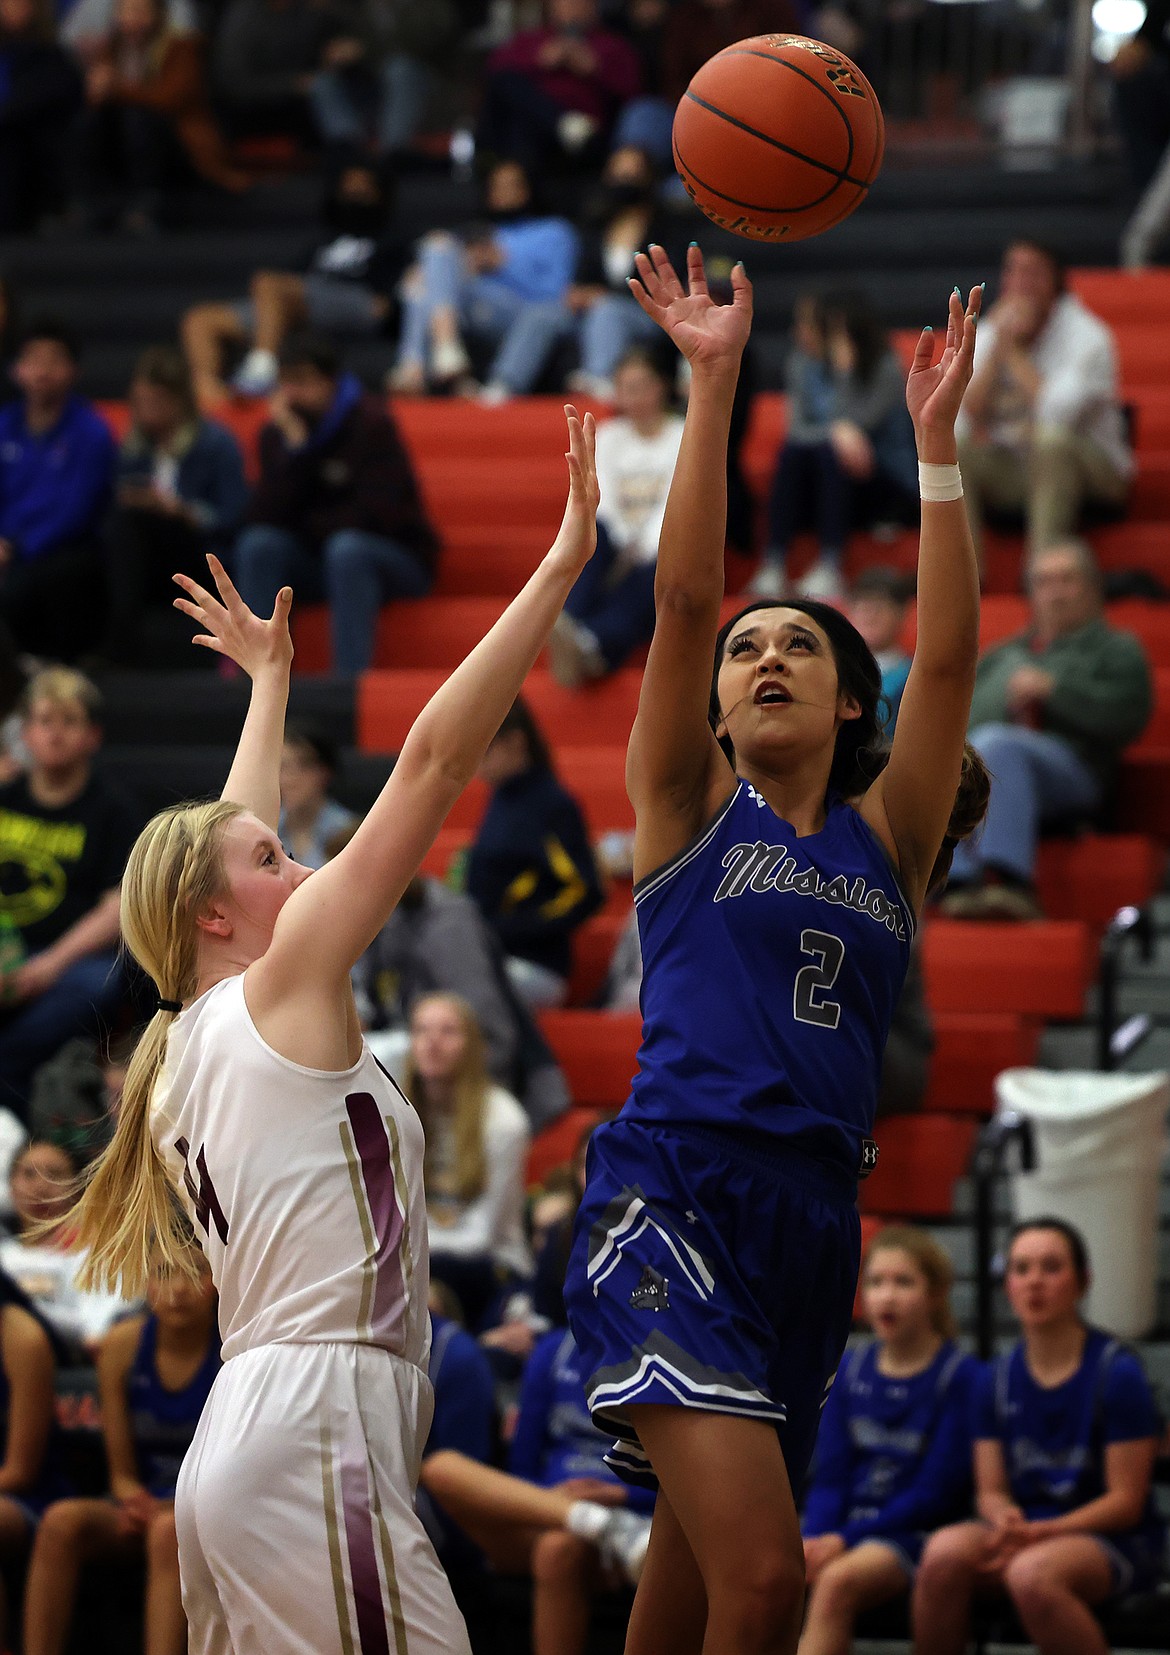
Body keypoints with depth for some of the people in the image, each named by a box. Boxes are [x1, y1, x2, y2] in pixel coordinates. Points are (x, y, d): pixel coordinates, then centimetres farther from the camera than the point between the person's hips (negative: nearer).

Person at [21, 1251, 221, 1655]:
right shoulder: (123, 1345, 1)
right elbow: (123, 1473, 7)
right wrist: (135, 1501, -17)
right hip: (148, 1505, 4)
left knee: (169, 1530, -37)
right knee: (61, 1521, -26)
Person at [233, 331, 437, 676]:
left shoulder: (371, 423, -13)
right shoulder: (278, 433, 0)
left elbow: (379, 514, -18)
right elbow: (265, 517, -12)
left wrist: (306, 525, -7)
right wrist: (294, 446, -20)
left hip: (396, 561, -4)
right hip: (317, 562, 4)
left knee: (346, 548, -37)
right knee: (258, 544, -23)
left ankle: (351, 681, -42)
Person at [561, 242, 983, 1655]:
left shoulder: (884, 839, 15)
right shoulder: (691, 811, 8)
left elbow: (949, 653, 6)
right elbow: (683, 598, -2)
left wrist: (936, 441, 1)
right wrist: (712, 385, -7)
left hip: (814, 1212, 5)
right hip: (672, 1197, -5)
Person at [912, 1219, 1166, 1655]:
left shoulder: (1117, 1372, -7)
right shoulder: (997, 1379, 8)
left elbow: (1126, 1502, -8)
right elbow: (991, 1491, 10)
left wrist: (1042, 1532, -20)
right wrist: (1006, 1520, -15)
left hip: (1111, 1538, -4)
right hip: (1024, 1531, 4)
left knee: (1031, 1573, -38)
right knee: (944, 1551, -29)